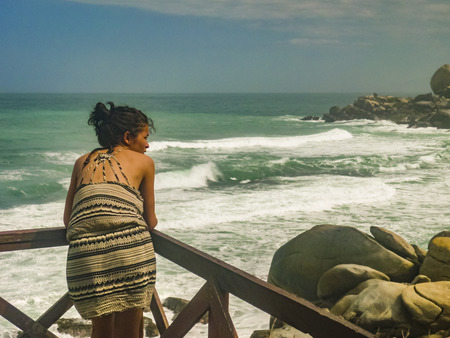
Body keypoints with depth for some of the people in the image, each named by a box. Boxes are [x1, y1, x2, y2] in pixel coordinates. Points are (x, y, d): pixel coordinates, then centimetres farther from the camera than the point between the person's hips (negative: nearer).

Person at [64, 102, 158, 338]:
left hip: (84, 256, 3)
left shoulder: (83, 162, 24)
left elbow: (67, 220, 28)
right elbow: (151, 222, 22)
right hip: (131, 248, -2)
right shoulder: (144, 162, 16)